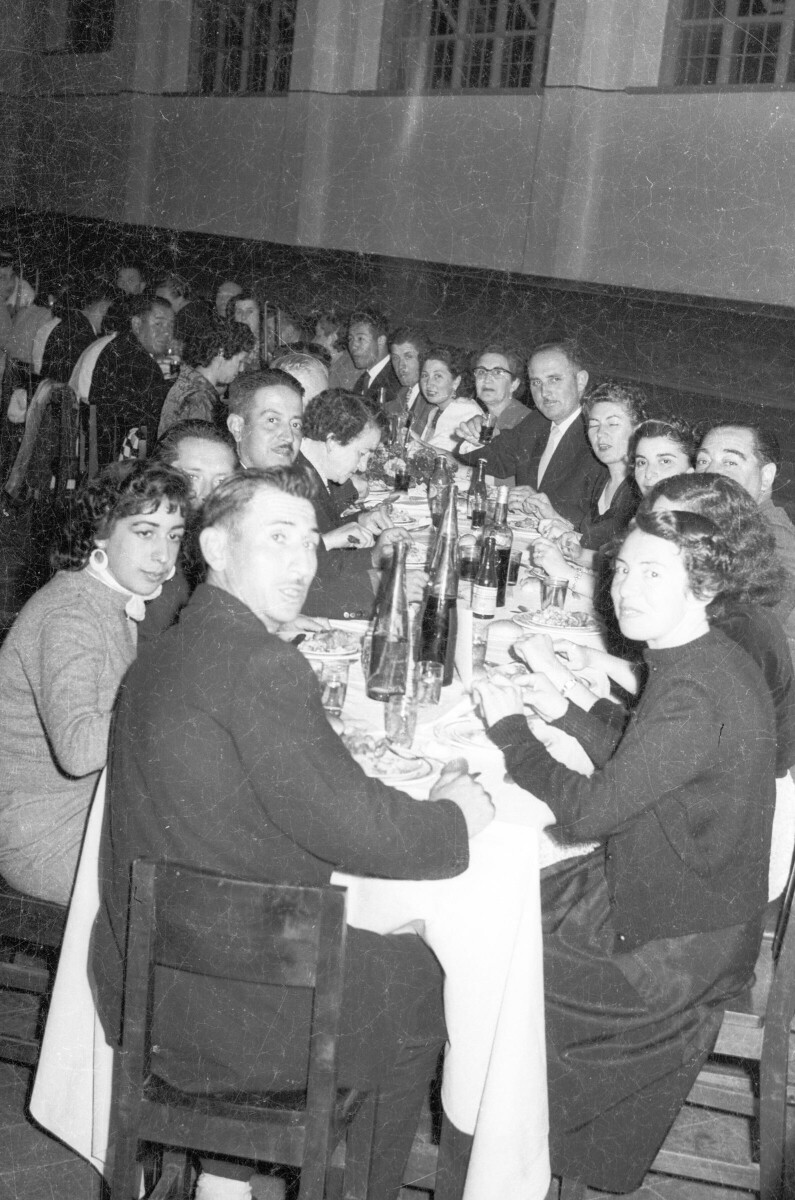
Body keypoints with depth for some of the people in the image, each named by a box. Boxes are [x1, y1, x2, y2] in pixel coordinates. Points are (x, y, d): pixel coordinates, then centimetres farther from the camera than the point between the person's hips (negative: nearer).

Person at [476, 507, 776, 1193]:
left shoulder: (695, 694, -31)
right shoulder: (705, 662, 1)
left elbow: (590, 811, -29)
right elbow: (635, 764, 10)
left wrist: (509, 727, -18)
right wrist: (564, 712, -1)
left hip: (674, 949, -9)